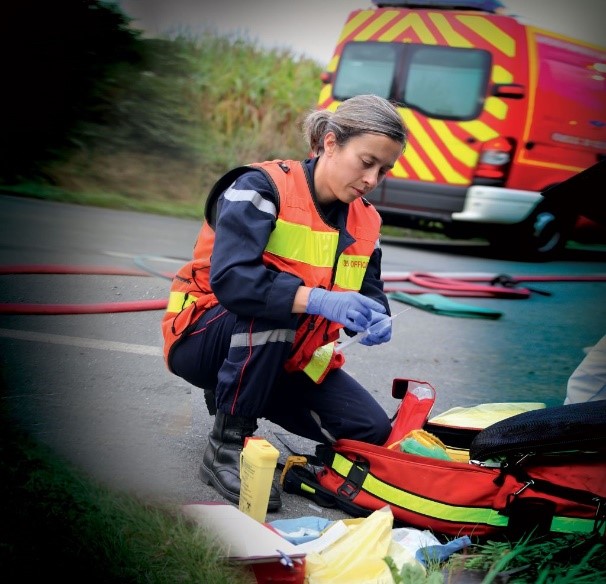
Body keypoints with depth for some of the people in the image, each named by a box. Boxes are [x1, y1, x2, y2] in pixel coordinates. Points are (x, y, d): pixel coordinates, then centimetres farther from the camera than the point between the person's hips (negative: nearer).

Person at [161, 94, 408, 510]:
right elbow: (229, 278, -35)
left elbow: (370, 291, 0)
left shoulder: (364, 222, 2)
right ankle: (227, 448, -25)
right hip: (202, 337, -6)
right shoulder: (263, 188, -21)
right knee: (272, 305, -38)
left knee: (372, 431, -8)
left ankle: (235, 395, 12)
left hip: (287, 357, 7)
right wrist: (317, 300, -46)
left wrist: (376, 317, -26)